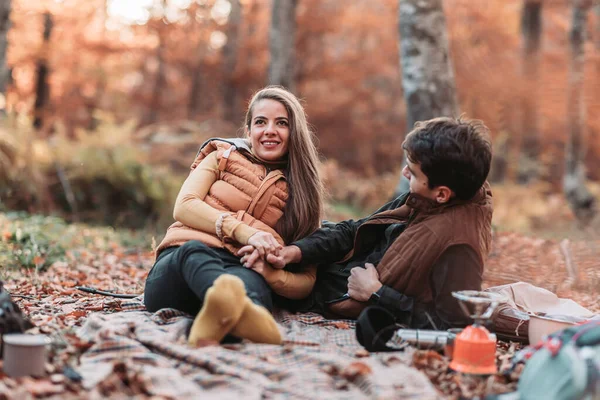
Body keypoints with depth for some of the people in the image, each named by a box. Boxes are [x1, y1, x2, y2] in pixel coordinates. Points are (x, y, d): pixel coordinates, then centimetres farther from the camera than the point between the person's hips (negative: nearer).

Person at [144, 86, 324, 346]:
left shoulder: (302, 193, 21)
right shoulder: (223, 156, 22)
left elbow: (306, 281, 12)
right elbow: (183, 207, 3)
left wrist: (271, 273, -13)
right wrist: (245, 232, -13)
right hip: (180, 263, 0)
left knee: (250, 280, -38)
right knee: (195, 249, -37)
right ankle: (238, 308, -71)